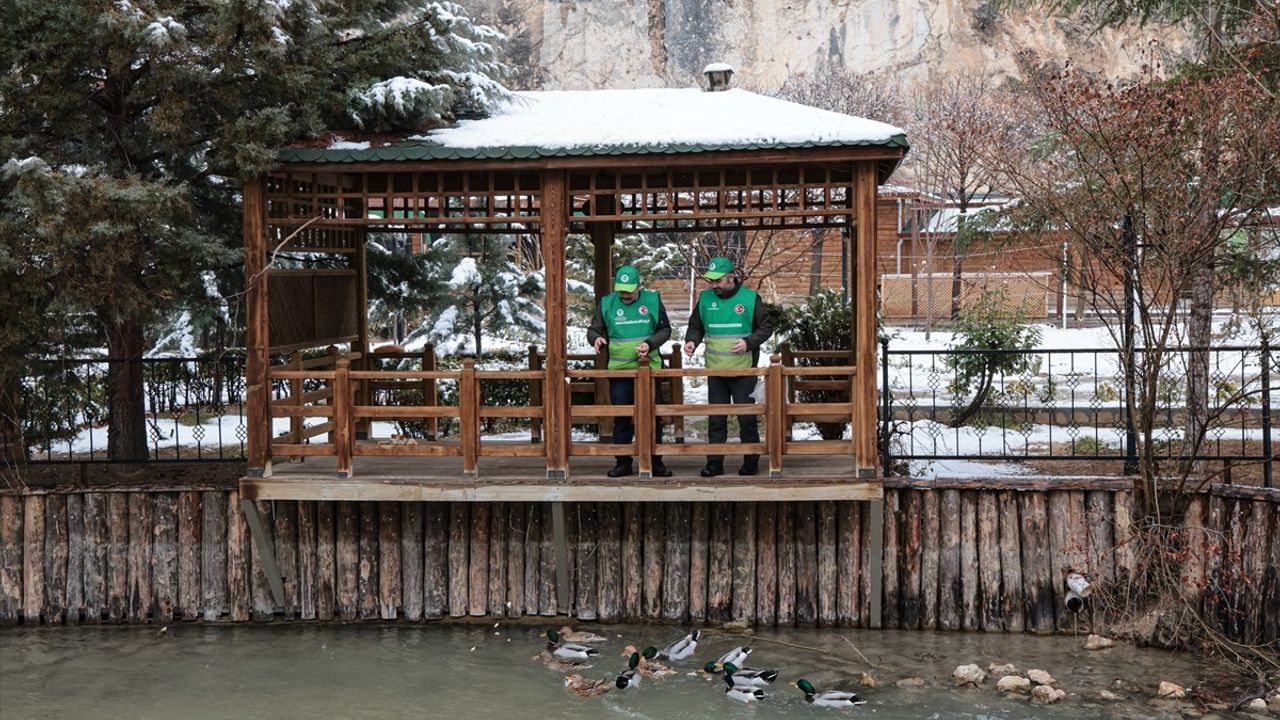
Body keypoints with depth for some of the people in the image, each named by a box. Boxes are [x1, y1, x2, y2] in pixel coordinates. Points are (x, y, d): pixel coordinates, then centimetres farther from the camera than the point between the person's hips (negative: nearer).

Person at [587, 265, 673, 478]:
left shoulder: (653, 300, 1)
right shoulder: (606, 303, 3)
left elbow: (665, 330, 5)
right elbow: (593, 329, 9)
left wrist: (650, 344, -13)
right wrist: (596, 338, -14)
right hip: (619, 371, 0)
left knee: (653, 417, 4)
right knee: (621, 419, 3)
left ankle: (655, 462, 13)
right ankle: (623, 462, 12)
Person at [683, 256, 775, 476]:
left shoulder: (750, 298, -5)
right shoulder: (705, 298, 5)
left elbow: (766, 327, -2)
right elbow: (696, 326, 15)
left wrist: (749, 342, -18)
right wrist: (691, 340, -6)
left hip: (744, 371, -3)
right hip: (715, 371, 3)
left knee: (747, 417, 4)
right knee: (716, 419, 7)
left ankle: (751, 461, 16)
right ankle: (715, 463, 13)